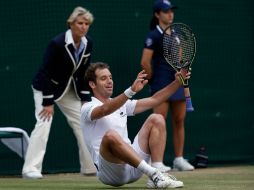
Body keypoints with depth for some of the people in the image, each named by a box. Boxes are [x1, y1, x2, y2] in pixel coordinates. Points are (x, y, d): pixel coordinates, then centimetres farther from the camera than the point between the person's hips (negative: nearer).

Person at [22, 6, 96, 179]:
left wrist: (85, 99, 0)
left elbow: (83, 73, 3)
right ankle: (31, 169, -19)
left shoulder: (88, 44, -7)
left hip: (69, 89, 7)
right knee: (44, 123, -19)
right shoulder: (57, 43, -27)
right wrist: (48, 102, -24)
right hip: (46, 87, -7)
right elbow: (46, 72, -24)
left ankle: (90, 166, 14)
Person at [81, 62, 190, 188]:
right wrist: (132, 91, -37)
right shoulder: (88, 108, 0)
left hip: (133, 166, 7)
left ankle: (158, 172, -20)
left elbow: (154, 100, 20)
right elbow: (105, 110, -24)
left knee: (156, 120, -1)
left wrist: (177, 82, 7)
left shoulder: (121, 104, 24)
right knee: (110, 135, -37)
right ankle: (152, 173, -39)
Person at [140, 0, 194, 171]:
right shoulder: (154, 35, -10)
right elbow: (145, 62, -15)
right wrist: (152, 80, -4)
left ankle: (179, 159, 15)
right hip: (161, 84, -7)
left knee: (179, 121, 8)